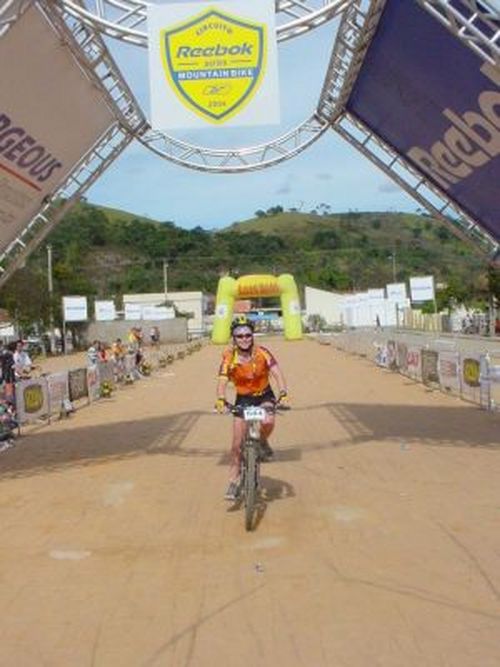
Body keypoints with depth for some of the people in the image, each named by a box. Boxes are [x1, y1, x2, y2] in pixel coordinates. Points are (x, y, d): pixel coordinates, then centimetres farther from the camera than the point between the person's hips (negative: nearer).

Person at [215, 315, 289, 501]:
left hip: (264, 396, 0)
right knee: (237, 442, -3)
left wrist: (283, 393, -43)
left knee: (268, 422, -32)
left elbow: (277, 373, -26)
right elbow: (222, 381, -28)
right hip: (243, 399, 1)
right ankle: (234, 481, 15)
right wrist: (221, 400, -46)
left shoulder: (262, 352, -19)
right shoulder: (229, 357, -19)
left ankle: (263, 443, 4)